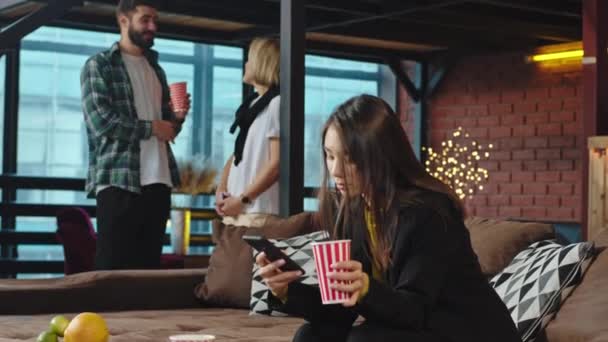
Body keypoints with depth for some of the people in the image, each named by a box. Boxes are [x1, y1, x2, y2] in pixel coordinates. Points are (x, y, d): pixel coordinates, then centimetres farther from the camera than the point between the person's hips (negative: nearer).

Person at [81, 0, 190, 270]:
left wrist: (178, 116, 1)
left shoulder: (156, 68, 21)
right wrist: (151, 128, -6)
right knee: (112, 266, -6)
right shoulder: (99, 65, 0)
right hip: (118, 179, -6)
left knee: (149, 264, 6)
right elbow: (100, 121, -12)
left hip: (159, 179, 6)